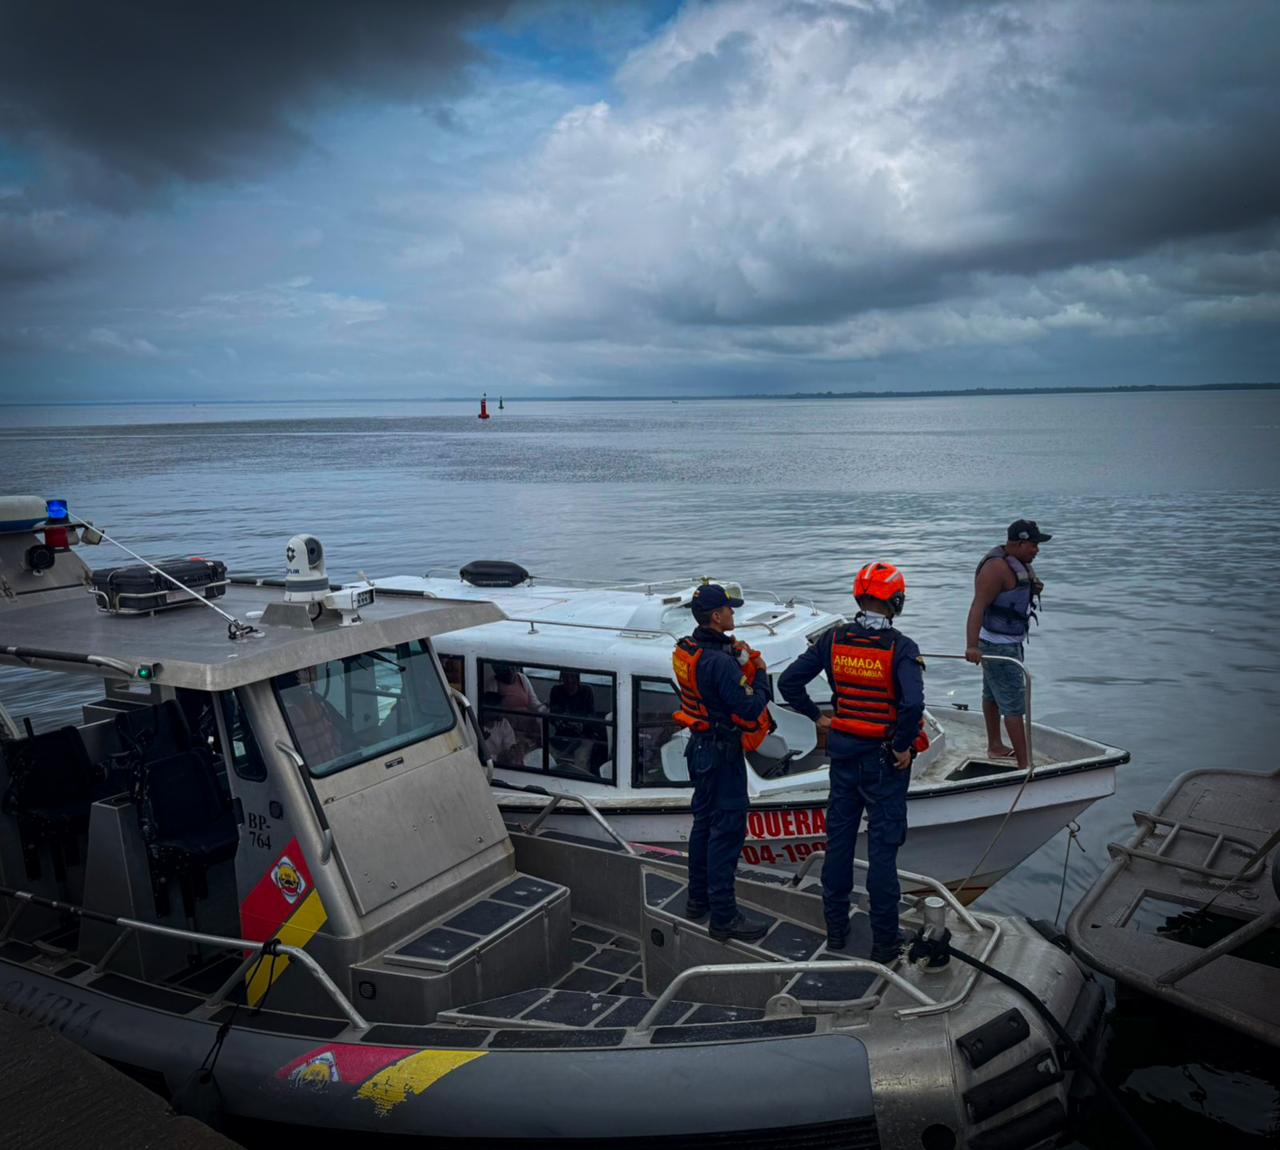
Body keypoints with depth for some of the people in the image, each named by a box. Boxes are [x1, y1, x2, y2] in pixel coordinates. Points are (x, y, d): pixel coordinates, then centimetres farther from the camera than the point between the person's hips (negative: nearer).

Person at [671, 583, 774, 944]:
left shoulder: (686, 650, 2)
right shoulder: (721, 661, -26)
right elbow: (750, 711, -25)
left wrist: (737, 659, -1)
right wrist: (759, 674, -10)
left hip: (699, 745, 9)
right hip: (721, 752, -9)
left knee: (704, 822, 20)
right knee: (728, 829, -2)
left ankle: (698, 900, 33)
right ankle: (723, 917, 4)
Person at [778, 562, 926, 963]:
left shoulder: (833, 640, -5)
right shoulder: (900, 648, -18)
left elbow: (789, 682, -4)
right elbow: (913, 703, -31)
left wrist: (816, 716, 8)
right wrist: (903, 747, -16)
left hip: (843, 751, 4)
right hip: (885, 757, -4)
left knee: (838, 839, 16)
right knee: (883, 847, 6)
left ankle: (835, 929, 27)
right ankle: (884, 941, 16)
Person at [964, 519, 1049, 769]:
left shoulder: (1018, 562, 7)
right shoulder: (996, 567, -24)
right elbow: (977, 607, -34)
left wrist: (1034, 588, 1)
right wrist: (971, 645, -44)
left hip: (1011, 642, 11)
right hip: (998, 647, -11)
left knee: (993, 694, 23)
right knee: (1015, 704, -10)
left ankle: (994, 747, 38)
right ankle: (1024, 765, -9)